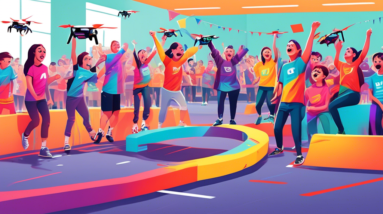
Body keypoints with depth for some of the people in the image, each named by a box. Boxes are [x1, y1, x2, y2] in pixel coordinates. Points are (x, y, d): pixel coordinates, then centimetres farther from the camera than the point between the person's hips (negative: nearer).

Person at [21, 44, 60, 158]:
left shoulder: (45, 68, 5)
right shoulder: (31, 68, -15)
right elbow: (29, 84, -25)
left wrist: (49, 97, 12)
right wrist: (35, 96, -34)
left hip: (42, 99, 6)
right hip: (30, 99, -6)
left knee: (46, 119, -8)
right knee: (36, 121, -13)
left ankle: (43, 148, -3)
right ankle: (25, 135, 22)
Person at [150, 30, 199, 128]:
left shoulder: (181, 60, -3)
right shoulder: (168, 61, -18)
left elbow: (191, 51, 3)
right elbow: (160, 50, -32)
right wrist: (154, 37, -43)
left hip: (177, 91, 5)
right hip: (166, 91, -5)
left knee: (184, 106, 2)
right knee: (163, 110, 5)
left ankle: (181, 123, 24)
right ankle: (159, 126, 21)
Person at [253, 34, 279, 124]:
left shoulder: (273, 62, -3)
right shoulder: (259, 65, 7)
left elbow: (275, 50, -17)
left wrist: (275, 37, -22)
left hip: (271, 87, -3)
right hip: (262, 87, 3)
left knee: (270, 103, -12)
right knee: (258, 104, -6)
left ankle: (271, 115, 20)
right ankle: (259, 116, 26)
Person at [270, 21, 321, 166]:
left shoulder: (300, 62, -4)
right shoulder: (285, 66, 12)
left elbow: (308, 49, -20)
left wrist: (313, 31, -27)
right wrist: (277, 95, 10)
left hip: (296, 103, -6)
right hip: (284, 102, 6)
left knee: (296, 130, -9)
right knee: (277, 128, 10)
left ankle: (299, 156, 4)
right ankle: (279, 148, 34)